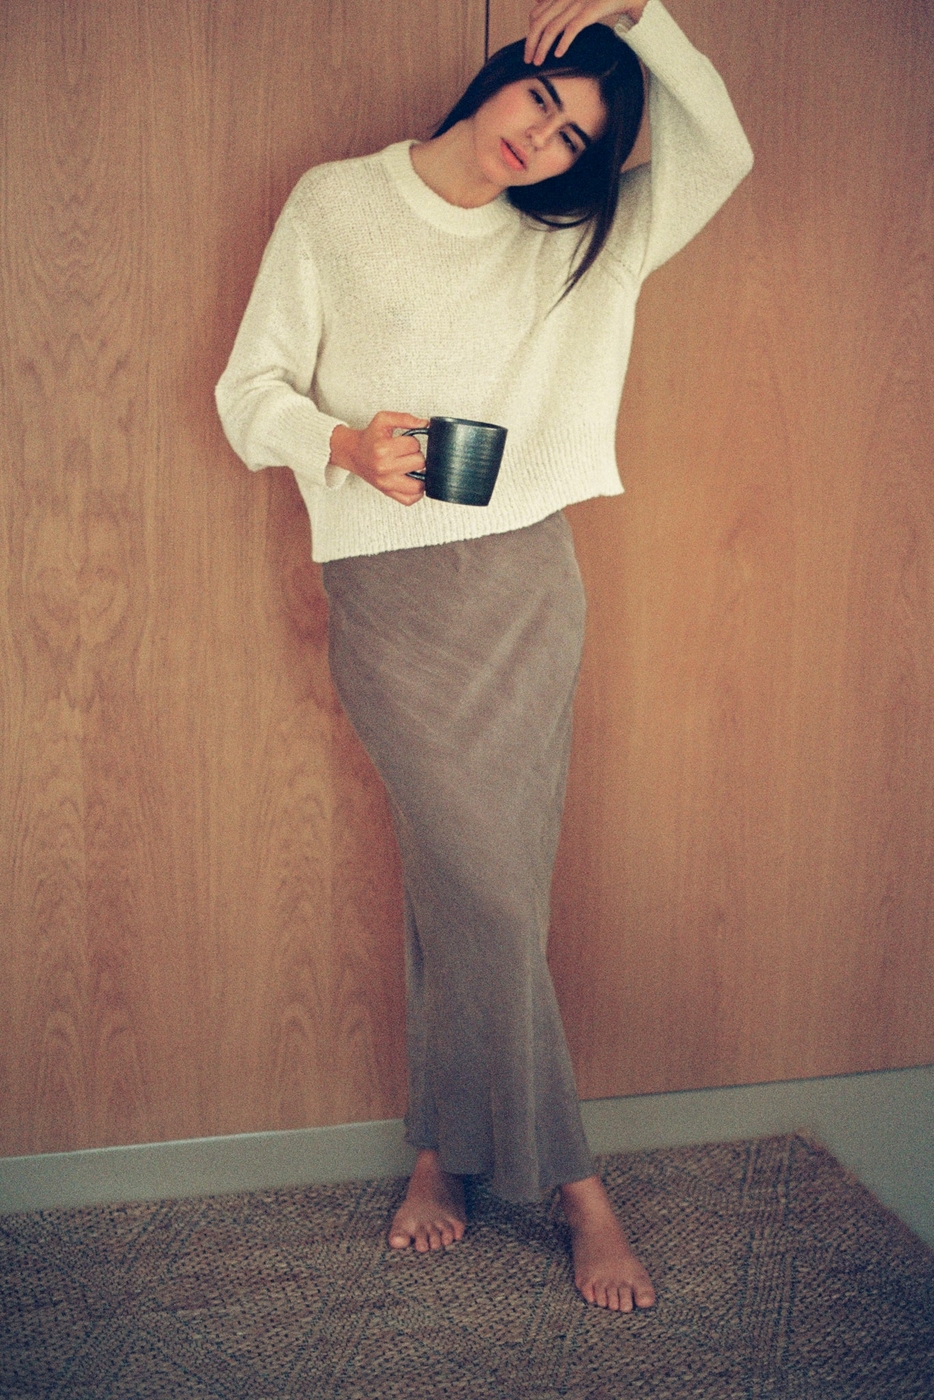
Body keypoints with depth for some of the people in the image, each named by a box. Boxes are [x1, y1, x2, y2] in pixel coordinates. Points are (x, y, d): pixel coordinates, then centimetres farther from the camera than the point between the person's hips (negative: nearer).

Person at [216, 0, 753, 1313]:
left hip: (524, 582, 3)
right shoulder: (334, 205, 5)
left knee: (464, 873, 2)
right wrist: (346, 441, -16)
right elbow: (253, 390, 4)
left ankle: (445, 1151, 20)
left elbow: (719, 153, 10)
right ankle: (572, 1180, 9)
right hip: (385, 590, -2)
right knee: (492, 885, -7)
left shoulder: (574, 238, 12)